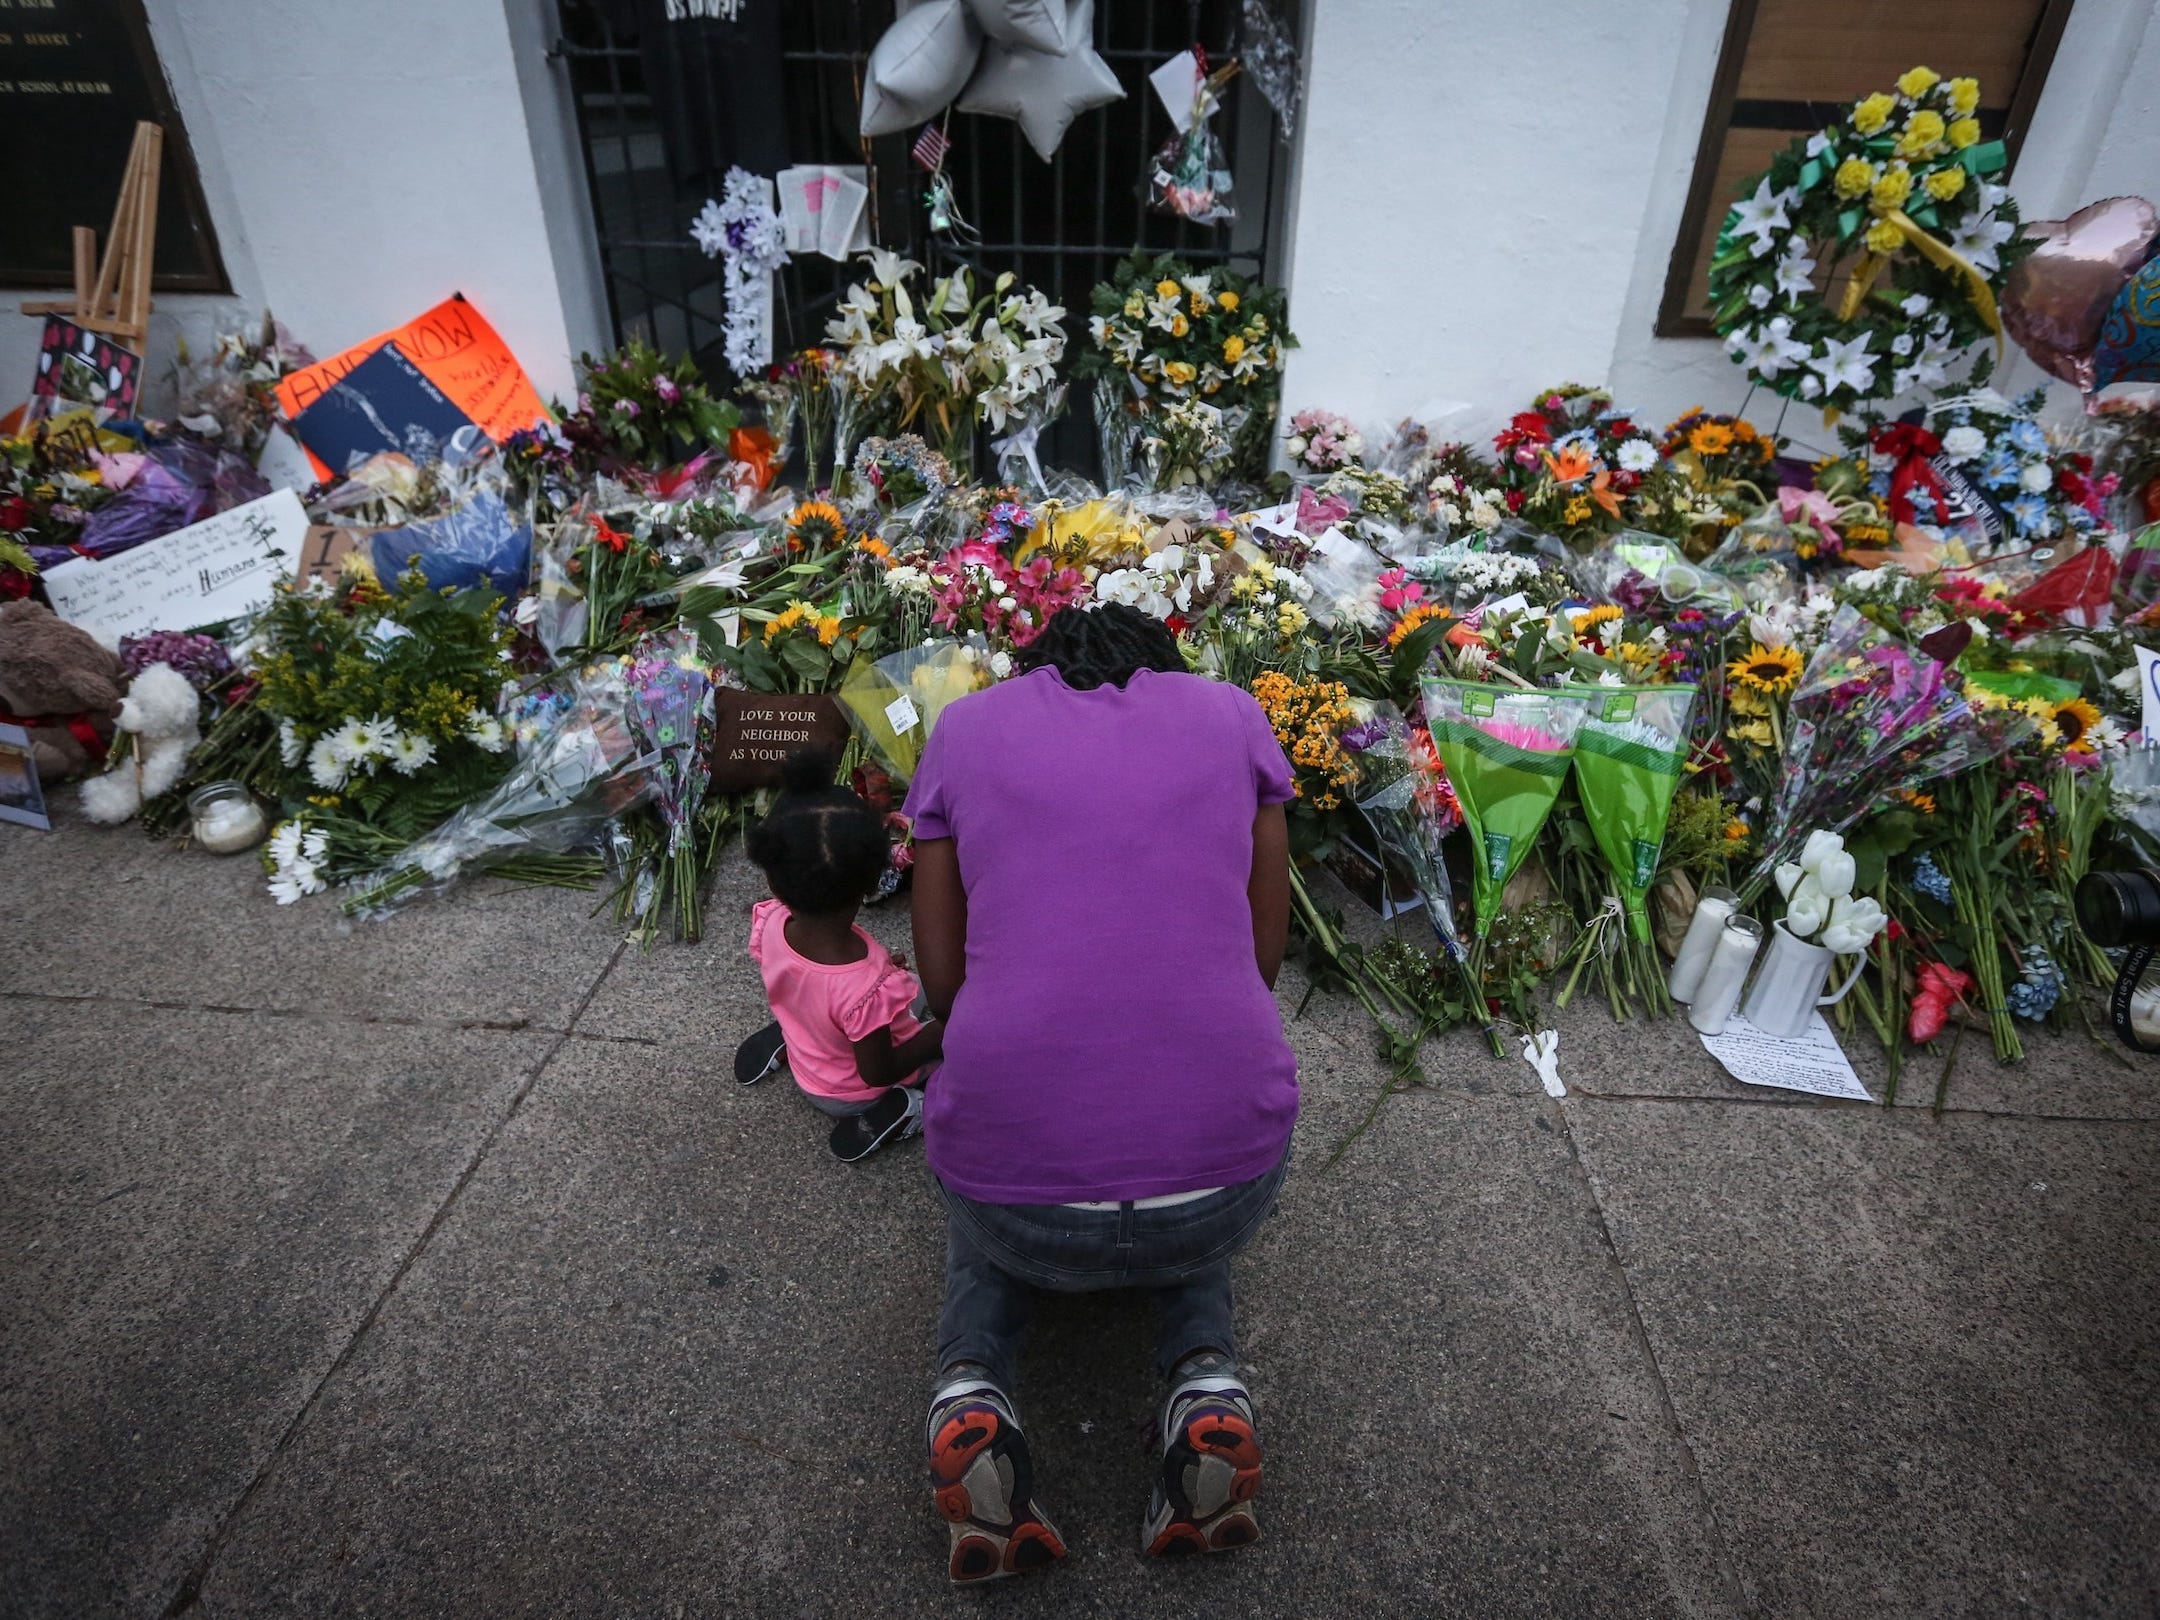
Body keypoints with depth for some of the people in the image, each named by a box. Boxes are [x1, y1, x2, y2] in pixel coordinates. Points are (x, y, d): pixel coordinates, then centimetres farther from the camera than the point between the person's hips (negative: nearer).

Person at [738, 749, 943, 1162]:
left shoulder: (771, 924, -27)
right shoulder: (868, 988, -44)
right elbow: (878, 1072, -26)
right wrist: (940, 1031, -14)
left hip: (808, 1066, 6)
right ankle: (893, 1111, -5)